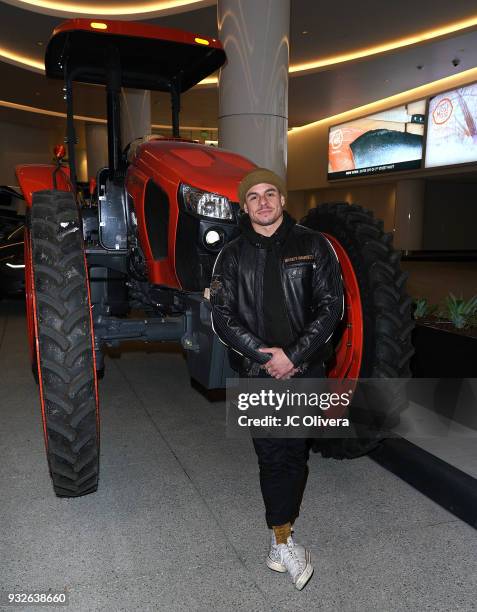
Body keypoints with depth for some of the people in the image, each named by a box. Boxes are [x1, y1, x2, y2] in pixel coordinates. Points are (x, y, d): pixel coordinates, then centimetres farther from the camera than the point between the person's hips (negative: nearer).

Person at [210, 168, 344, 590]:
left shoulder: (313, 245, 1)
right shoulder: (232, 256, 5)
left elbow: (331, 305, -3)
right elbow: (222, 316, -1)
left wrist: (293, 355, -12)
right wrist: (264, 355, -12)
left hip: (306, 369, 0)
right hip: (257, 370, 0)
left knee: (295, 452, 8)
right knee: (273, 455, 2)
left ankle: (281, 540, 25)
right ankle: (283, 542, 15)